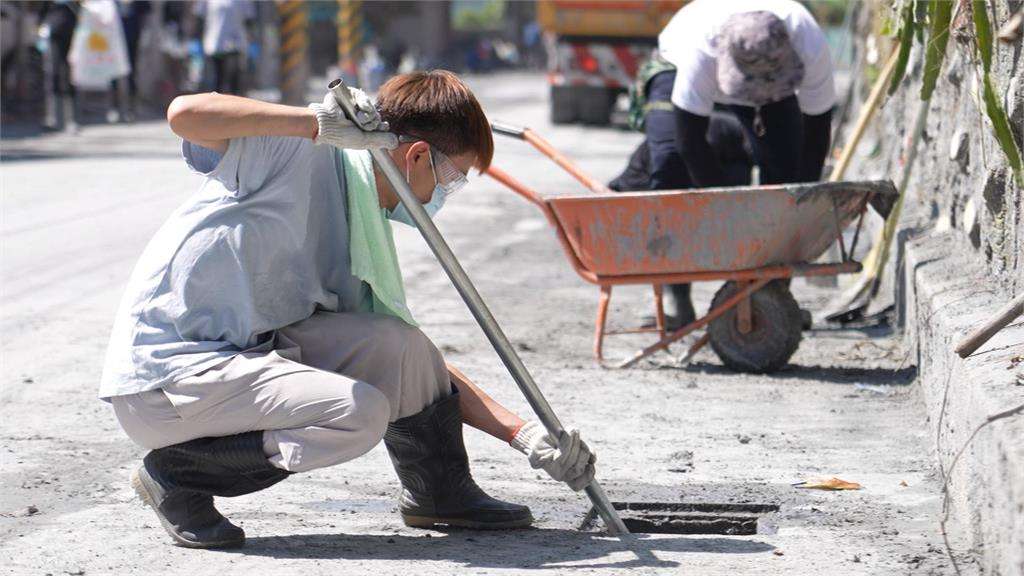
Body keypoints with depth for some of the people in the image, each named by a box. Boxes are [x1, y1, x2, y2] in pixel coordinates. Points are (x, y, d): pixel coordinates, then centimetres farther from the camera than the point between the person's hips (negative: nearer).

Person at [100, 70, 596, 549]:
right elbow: (185, 113, -28)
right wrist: (321, 123, -30)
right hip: (161, 371, -8)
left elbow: (422, 368, 16)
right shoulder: (300, 151, -11)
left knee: (396, 344, -7)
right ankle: (174, 474, -5)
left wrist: (523, 434, 8)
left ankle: (438, 491, 12)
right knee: (360, 414, -21)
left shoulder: (366, 239, 12)